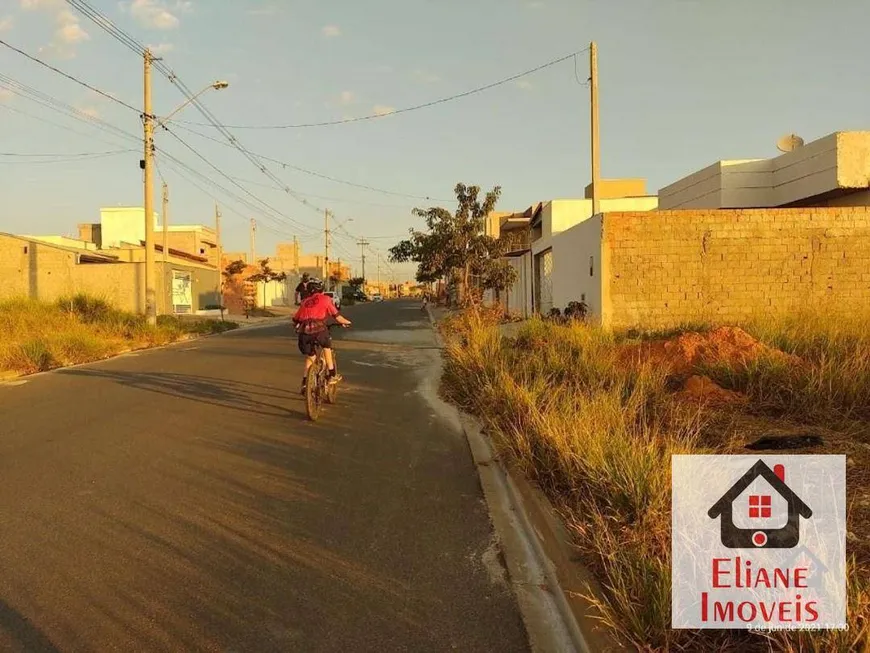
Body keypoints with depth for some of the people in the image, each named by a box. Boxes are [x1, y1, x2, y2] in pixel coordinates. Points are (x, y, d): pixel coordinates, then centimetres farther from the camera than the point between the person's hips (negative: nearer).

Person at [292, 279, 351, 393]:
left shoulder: (305, 301, 25)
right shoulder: (325, 299, 13)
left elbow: (295, 319, 23)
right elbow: (336, 316, 9)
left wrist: (298, 326, 43)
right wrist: (346, 322, 26)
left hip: (304, 332, 4)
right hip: (318, 329, -4)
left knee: (310, 357, 23)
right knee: (327, 347, 25)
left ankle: (305, 383, 18)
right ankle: (332, 375, 23)